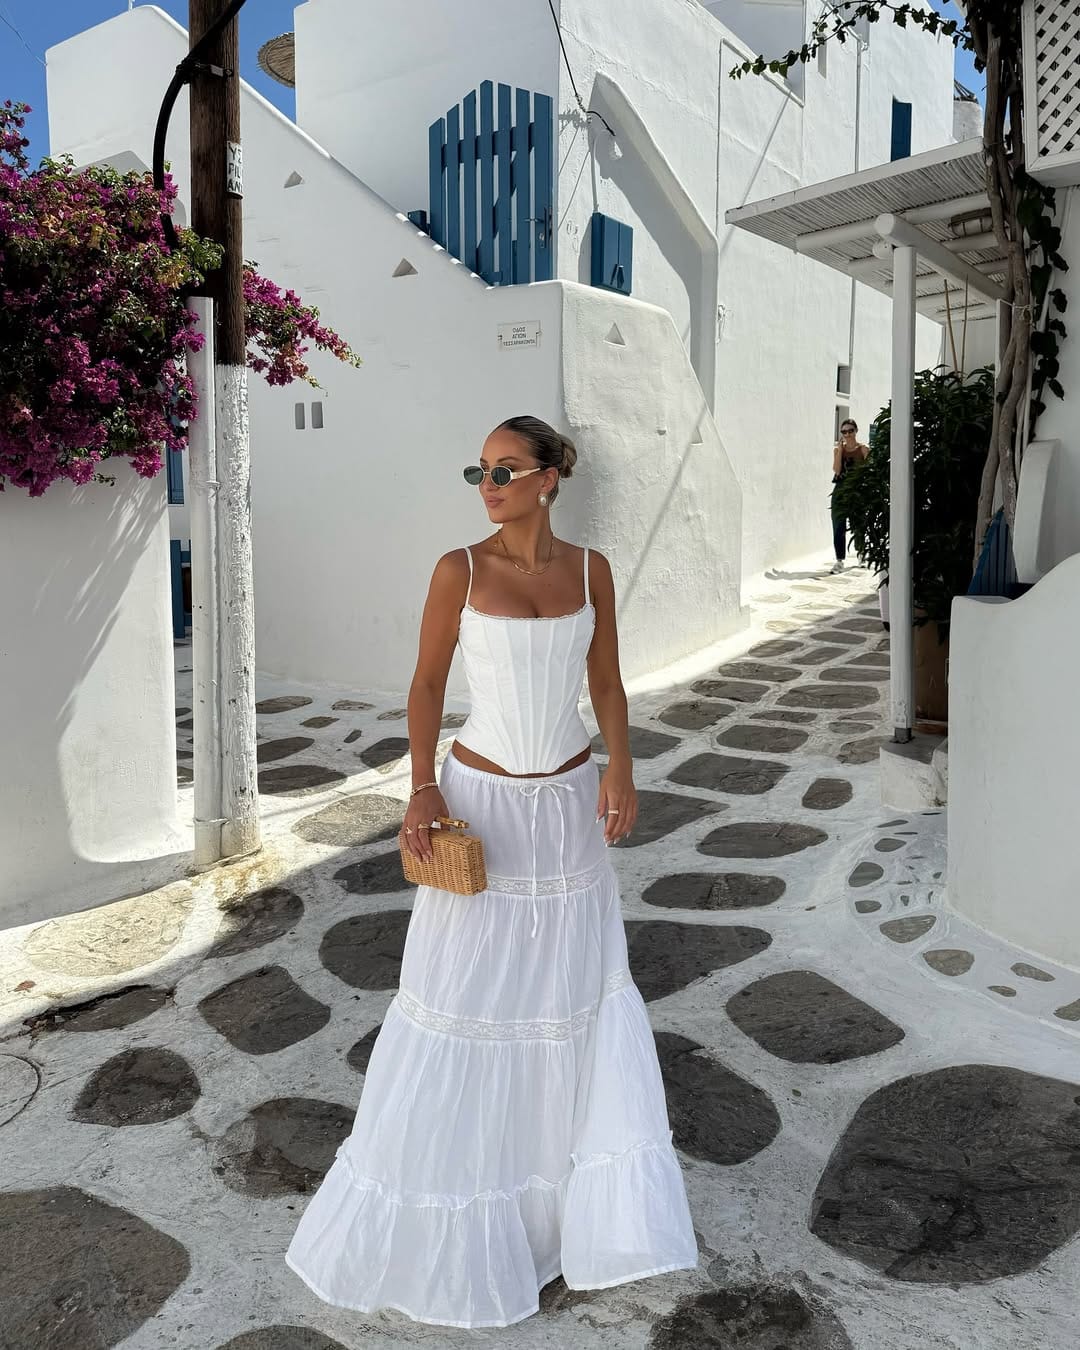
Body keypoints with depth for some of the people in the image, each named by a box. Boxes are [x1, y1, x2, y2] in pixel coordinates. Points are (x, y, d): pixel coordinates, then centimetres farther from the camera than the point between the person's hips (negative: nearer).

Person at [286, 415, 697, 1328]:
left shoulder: (590, 568, 0)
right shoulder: (459, 569, -7)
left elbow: (607, 684, 5)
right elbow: (428, 684, -3)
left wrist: (621, 770, -9)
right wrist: (424, 790, -14)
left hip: (570, 806, 3)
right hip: (482, 802, -2)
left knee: (581, 993, 10)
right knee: (465, 997, 7)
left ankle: (589, 1203, 31)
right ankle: (443, 1211, 29)